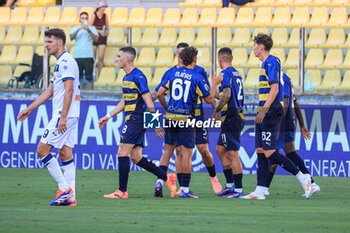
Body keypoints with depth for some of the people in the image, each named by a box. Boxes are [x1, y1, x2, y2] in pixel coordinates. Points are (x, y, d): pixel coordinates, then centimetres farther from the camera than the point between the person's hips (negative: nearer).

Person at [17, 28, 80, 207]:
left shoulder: (66, 61, -13)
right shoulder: (61, 63, 20)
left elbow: (69, 90, -21)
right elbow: (50, 91, 26)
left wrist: (63, 117, -25)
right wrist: (29, 109, 28)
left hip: (65, 115, -10)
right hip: (67, 116, 10)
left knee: (42, 150, -8)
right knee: (65, 154, 7)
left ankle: (64, 188, -8)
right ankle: (70, 197, 4)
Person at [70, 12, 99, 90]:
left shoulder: (92, 28, 11)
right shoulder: (75, 28, 14)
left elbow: (96, 38, -5)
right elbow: (71, 37, -4)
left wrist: (88, 30, -19)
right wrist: (79, 29, -17)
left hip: (88, 56, -1)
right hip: (77, 56, 1)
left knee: (89, 77, -6)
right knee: (78, 77, 1)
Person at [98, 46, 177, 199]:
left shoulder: (138, 77, -14)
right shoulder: (126, 78, 16)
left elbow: (149, 103, -15)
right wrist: (108, 116, 25)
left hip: (136, 120, -9)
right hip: (130, 120, 9)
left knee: (122, 153, -9)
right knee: (136, 157, 7)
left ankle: (122, 191, -5)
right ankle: (167, 178, 11)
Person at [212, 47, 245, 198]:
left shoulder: (225, 74, -11)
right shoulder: (237, 74, 17)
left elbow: (226, 95, -23)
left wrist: (217, 111, -14)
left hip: (231, 118, -10)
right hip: (237, 117, 10)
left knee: (232, 154, -9)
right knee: (220, 150, 17)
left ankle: (238, 190, -10)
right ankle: (230, 185, 18)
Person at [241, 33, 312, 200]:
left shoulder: (271, 62, -11)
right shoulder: (266, 63, 19)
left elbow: (274, 88, -19)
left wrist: (263, 110, -23)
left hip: (271, 112, -10)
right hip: (266, 115, 10)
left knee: (269, 153, -12)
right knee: (261, 151, 7)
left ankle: (302, 178, -6)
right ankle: (260, 191, 7)